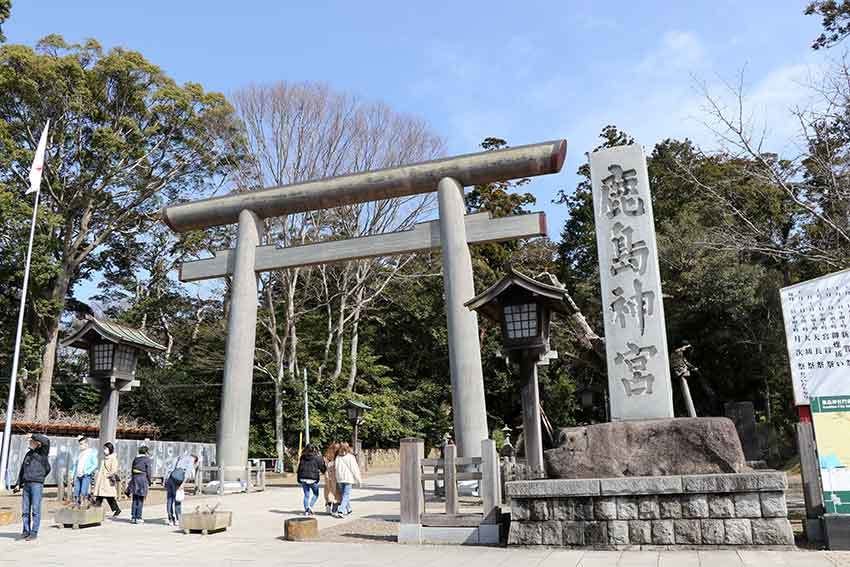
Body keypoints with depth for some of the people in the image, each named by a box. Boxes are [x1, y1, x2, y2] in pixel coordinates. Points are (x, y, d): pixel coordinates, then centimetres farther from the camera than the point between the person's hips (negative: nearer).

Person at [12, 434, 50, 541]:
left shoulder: (42, 453, -1)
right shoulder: (28, 454, 15)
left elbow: (46, 441, -19)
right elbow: (22, 469, 19)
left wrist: (33, 436, -6)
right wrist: (19, 483, 13)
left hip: (37, 484, -6)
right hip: (26, 484, 6)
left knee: (35, 509, -3)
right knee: (25, 510, 7)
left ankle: (34, 532, 1)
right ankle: (26, 531, 15)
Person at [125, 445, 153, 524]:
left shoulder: (135, 459, 12)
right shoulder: (147, 460, -5)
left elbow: (132, 470, 15)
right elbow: (149, 471, -7)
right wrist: (150, 481, 4)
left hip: (134, 479, 5)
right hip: (143, 479, -5)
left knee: (135, 500, 11)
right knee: (140, 500, 1)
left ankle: (133, 517, 13)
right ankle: (138, 518, 2)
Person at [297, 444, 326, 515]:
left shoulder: (303, 457, 6)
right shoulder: (317, 457, -7)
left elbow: (299, 469, 9)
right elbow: (323, 469, -4)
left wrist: (299, 480, 16)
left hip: (303, 478, 4)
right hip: (313, 479, -4)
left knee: (306, 495, 16)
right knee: (316, 494, 13)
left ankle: (306, 510, 13)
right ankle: (310, 507, -4)